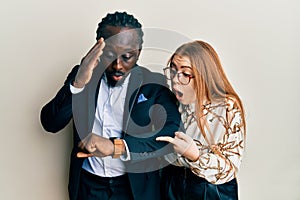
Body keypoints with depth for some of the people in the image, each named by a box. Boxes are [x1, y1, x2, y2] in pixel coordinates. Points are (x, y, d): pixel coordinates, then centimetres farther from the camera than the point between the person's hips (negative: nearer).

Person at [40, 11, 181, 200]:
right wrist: (78, 84, -26)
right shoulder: (83, 76, -4)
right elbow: (50, 124, -10)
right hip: (88, 184, 2)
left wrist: (116, 147, -32)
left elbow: (173, 131, -21)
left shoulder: (154, 84, -10)